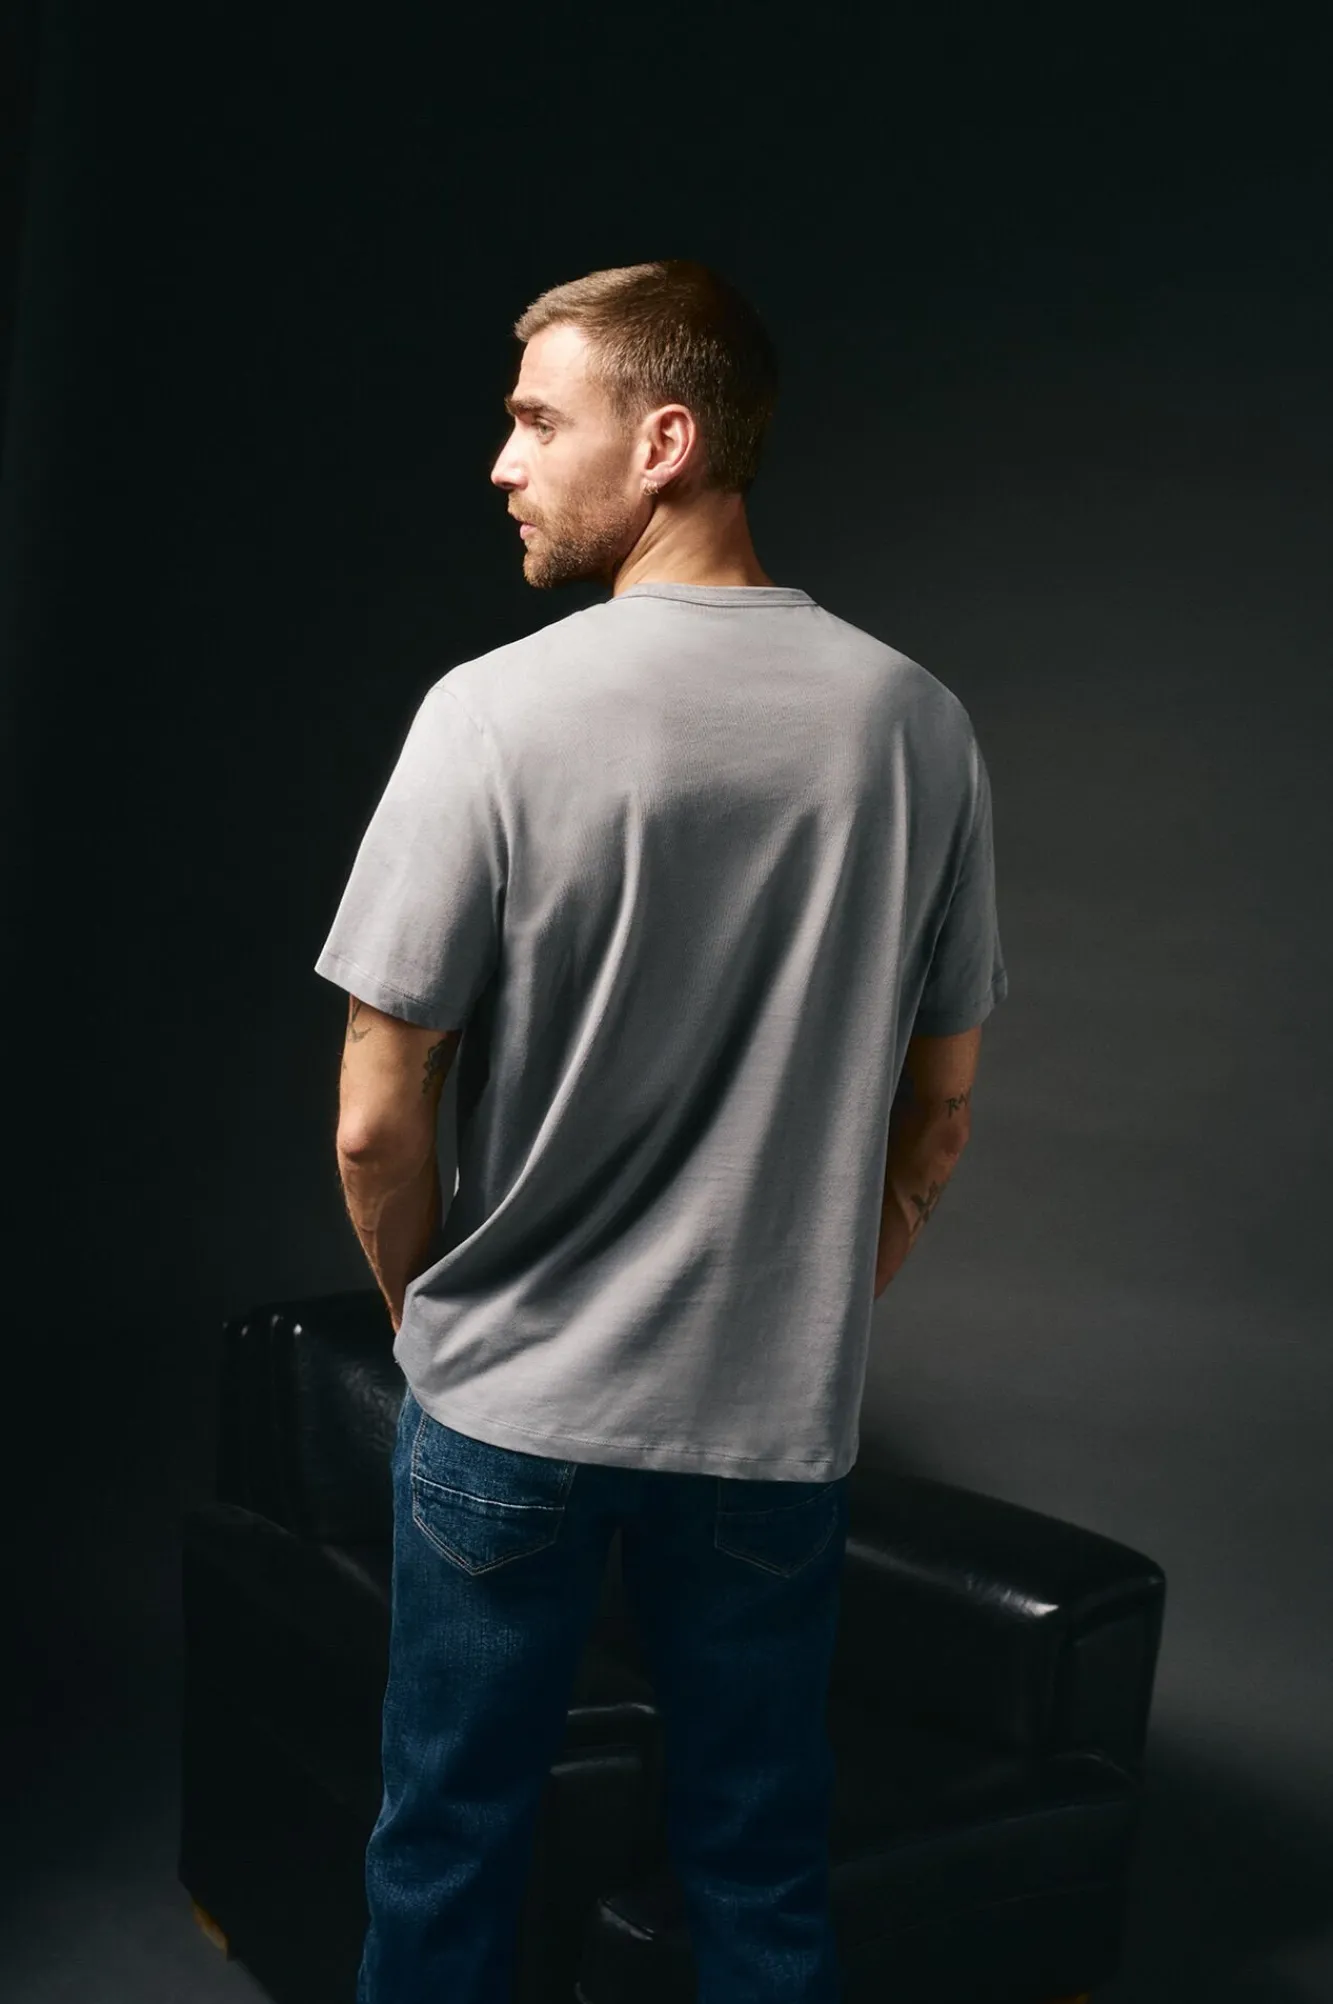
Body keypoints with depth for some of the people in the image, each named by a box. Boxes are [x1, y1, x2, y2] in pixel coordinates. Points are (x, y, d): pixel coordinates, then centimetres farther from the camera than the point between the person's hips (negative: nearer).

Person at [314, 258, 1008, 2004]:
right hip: (780, 1424, 3)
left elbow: (377, 1127, -12)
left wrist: (434, 1316, 7)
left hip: (507, 1413, -2)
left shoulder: (495, 713, -16)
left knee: (447, 1860, 18)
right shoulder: (917, 723, -4)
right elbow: (940, 1112, 3)